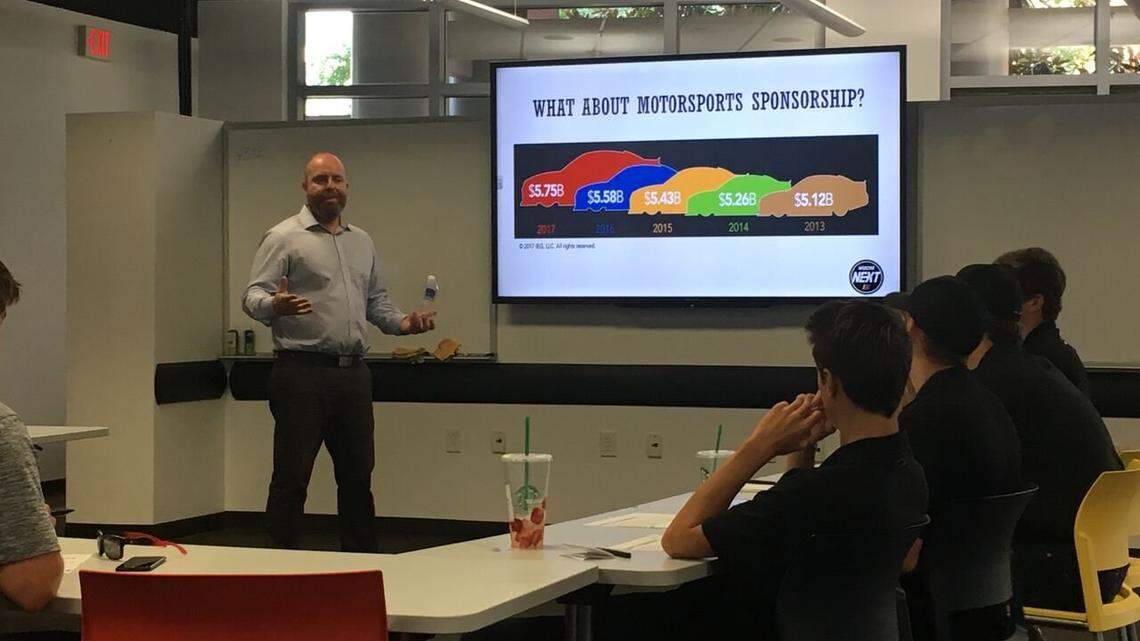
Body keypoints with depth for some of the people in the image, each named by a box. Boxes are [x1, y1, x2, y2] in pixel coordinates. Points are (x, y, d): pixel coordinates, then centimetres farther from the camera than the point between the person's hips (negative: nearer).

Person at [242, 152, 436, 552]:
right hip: (302, 372, -6)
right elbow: (252, 297, -10)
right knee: (292, 475, -4)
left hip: (353, 373, 7)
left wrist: (402, 323, 6)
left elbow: (376, 301, 25)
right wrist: (275, 306, -32)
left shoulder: (362, 241, 18)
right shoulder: (284, 238, -3)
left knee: (357, 472, 12)